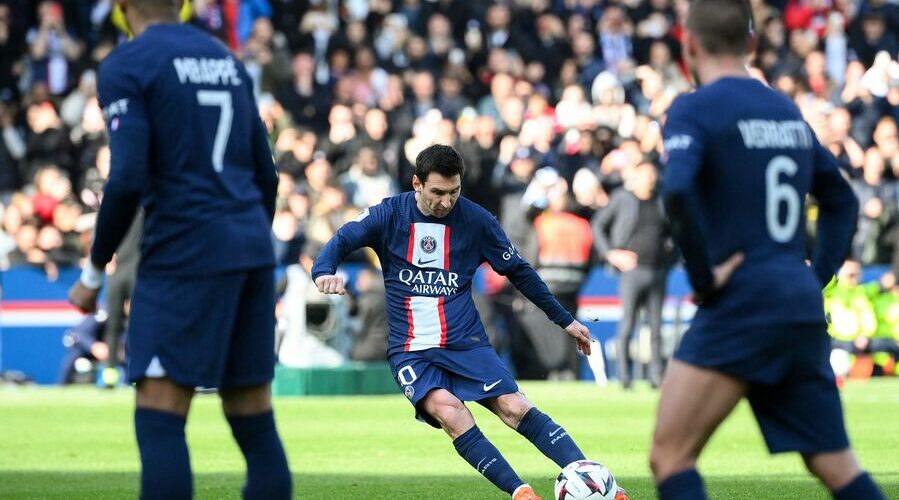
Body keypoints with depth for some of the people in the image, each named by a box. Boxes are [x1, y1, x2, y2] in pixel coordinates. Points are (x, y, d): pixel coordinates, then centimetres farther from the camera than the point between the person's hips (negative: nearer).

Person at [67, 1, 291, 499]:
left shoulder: (126, 65, -4)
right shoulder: (227, 60, 17)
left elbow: (128, 180, -14)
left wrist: (93, 273, -6)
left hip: (184, 252, -7)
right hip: (252, 247, 7)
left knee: (159, 420, -7)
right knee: (254, 422, 7)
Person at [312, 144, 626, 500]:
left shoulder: (475, 220, 2)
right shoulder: (390, 214, 0)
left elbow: (518, 271, 12)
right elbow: (342, 240, -8)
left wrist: (564, 320, 15)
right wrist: (325, 271, -32)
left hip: (465, 343, 1)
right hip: (410, 350, -1)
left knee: (514, 408, -19)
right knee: (447, 409, -29)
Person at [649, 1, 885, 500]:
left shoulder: (695, 109, -5)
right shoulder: (786, 110, 17)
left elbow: (677, 193, -24)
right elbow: (841, 200, 25)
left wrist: (703, 276, -14)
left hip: (740, 309, -7)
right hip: (803, 310, 7)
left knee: (670, 456, -3)